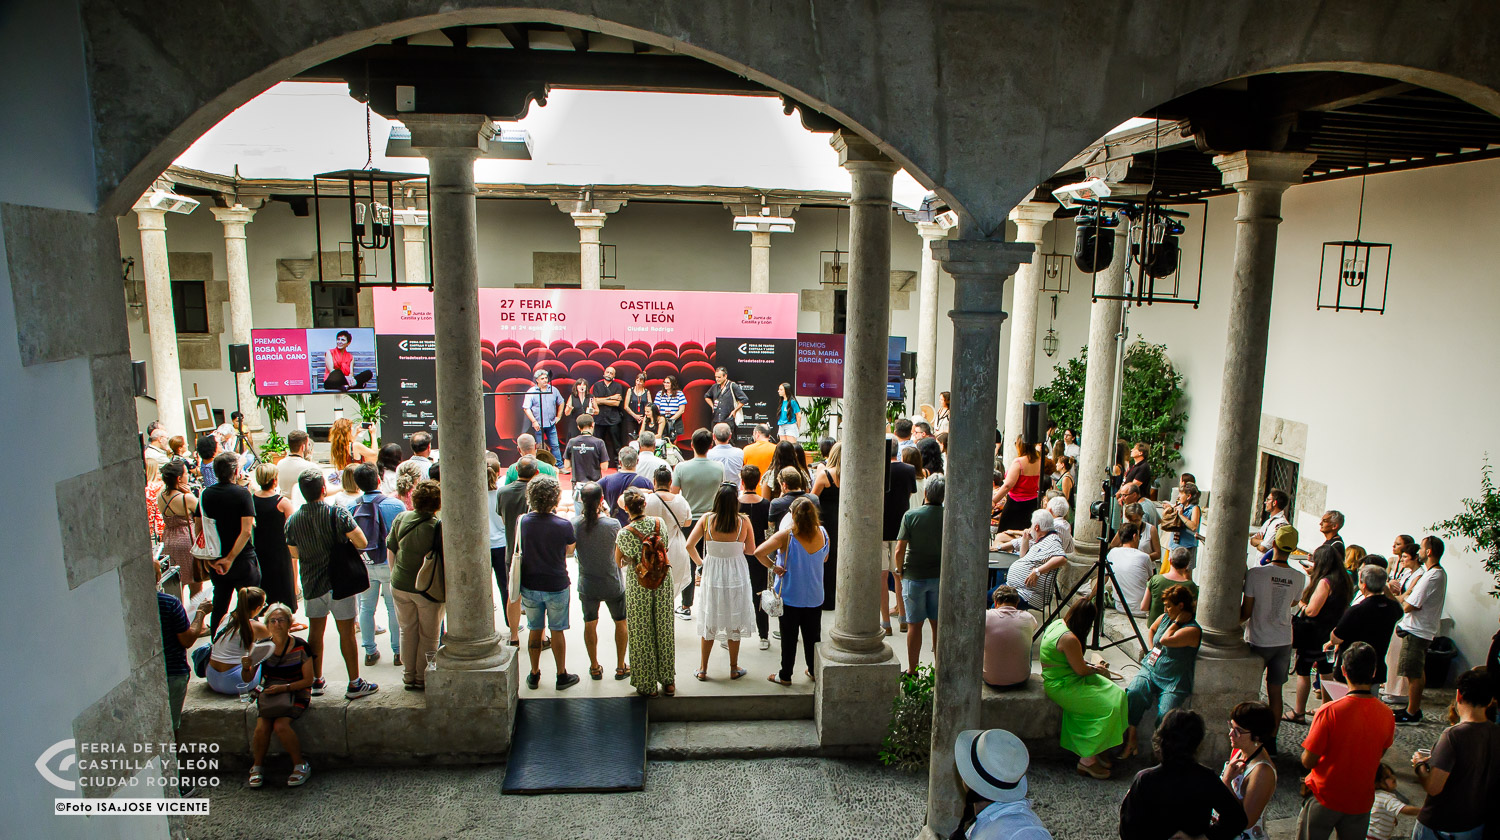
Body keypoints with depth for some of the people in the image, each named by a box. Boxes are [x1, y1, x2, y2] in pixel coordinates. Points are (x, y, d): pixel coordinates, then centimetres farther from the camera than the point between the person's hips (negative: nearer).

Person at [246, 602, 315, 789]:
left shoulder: (300, 647, -9)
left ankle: (300, 765, -7)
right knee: (262, 727, -24)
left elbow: (308, 680, -7)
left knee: (280, 725, -28)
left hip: (295, 693, -3)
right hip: (269, 693, 3)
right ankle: (257, 766, 3)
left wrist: (284, 687, -20)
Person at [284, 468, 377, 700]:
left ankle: (316, 681, 25)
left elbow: (294, 553, 11)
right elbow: (362, 543, -17)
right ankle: (354, 684, 8)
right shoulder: (337, 513, -16)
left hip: (311, 583, 4)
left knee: (315, 632, 16)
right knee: (346, 632, 2)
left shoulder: (292, 520, -2)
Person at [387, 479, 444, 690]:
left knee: (407, 631, 20)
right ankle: (423, 678, 21)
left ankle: (408, 676, 30)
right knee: (428, 635, 13)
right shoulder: (439, 526, -21)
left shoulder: (401, 518, -5)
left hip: (400, 585, 5)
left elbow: (391, 549, 5)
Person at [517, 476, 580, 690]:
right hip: (557, 586, -2)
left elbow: (520, 550, 7)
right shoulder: (564, 525, -18)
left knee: (534, 630, 16)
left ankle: (534, 675, 27)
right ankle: (562, 675, 22)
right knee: (557, 631, 11)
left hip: (530, 586, 2)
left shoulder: (523, 522, -10)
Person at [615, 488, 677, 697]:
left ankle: (646, 684, 20)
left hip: (638, 586, -3)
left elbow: (619, 562, -4)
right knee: (664, 630, 15)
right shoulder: (659, 523, -8)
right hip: (663, 583, 3)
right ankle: (668, 680, 26)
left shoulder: (624, 533, -18)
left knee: (641, 634, 11)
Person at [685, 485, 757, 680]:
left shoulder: (706, 519, -11)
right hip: (736, 576, -1)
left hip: (711, 575, 1)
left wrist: (699, 562, 6)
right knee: (734, 622, 14)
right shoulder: (743, 521, -14)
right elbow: (751, 549, -5)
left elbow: (689, 545, -12)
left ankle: (703, 669, 23)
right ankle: (734, 668, 25)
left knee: (709, 622, 14)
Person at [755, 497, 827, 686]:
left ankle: (785, 675, 20)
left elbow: (759, 552, -28)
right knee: (813, 635, 18)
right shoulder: (822, 534, -7)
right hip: (815, 597, 3)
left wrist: (773, 566, -15)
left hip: (790, 596, -3)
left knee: (789, 637, 10)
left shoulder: (786, 535, -19)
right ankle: (815, 672, 31)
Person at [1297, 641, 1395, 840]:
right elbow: (1379, 754, 7)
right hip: (1361, 801, 4)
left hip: (1325, 797, -4)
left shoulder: (1329, 712, -25)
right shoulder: (1386, 715, -10)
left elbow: (1308, 761, -17)